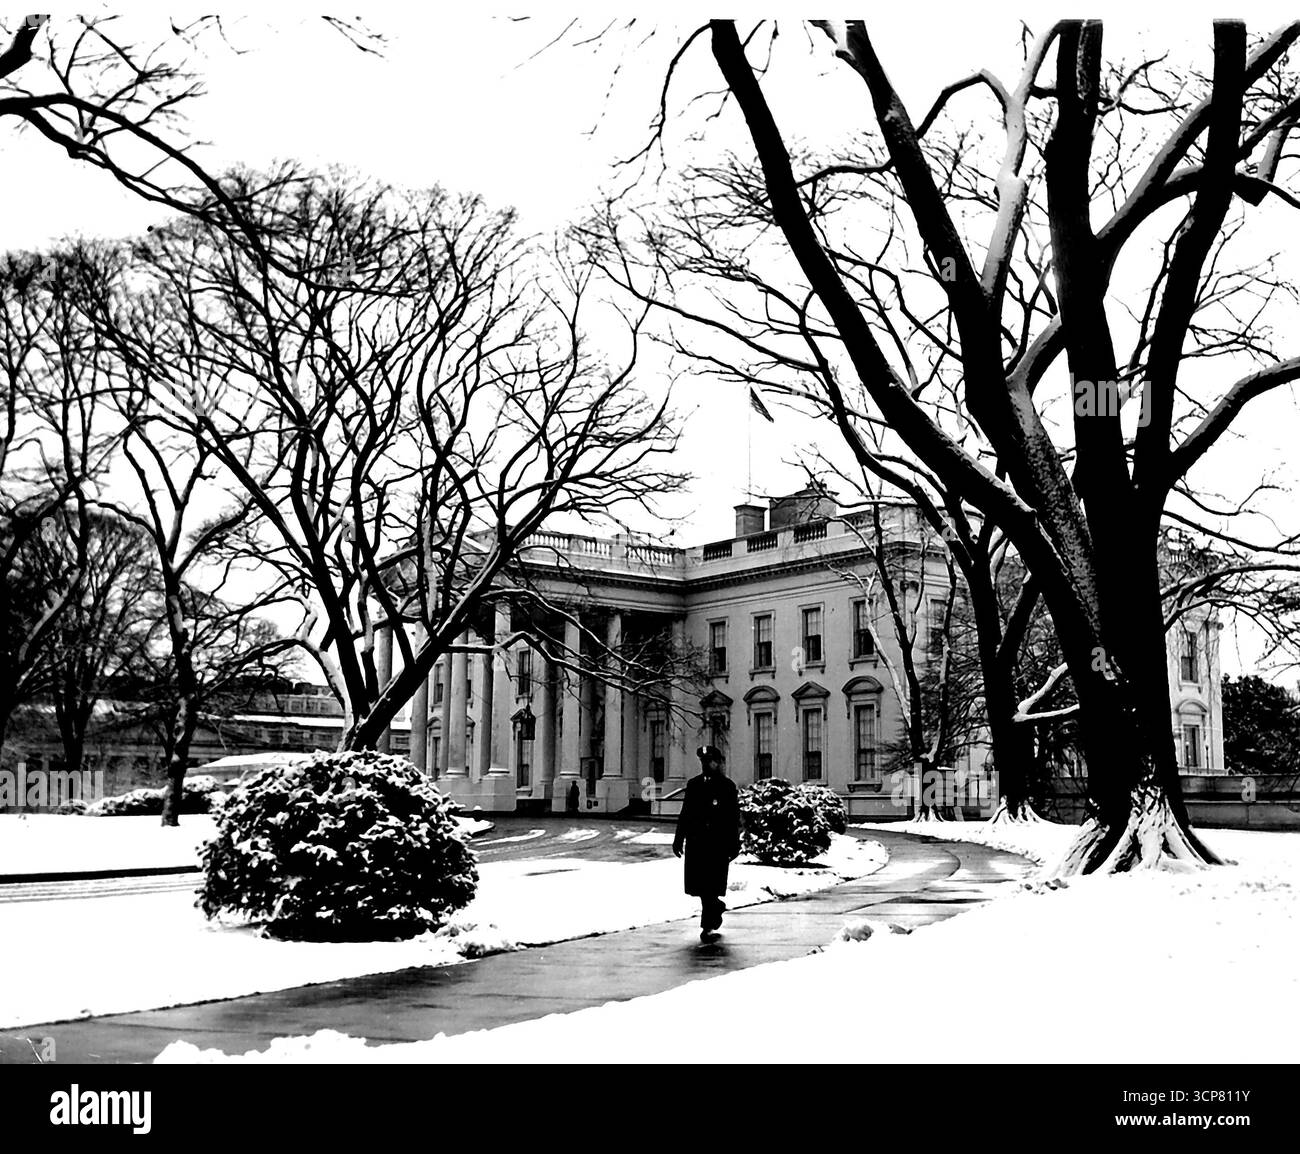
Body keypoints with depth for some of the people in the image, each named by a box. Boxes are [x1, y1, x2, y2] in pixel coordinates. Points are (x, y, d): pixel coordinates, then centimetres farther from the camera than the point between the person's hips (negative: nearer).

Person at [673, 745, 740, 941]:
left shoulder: (727, 786, 0)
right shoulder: (693, 785, 12)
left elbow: (734, 818, -1)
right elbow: (685, 814, 14)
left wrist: (734, 845, -5)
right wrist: (679, 839, 10)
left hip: (718, 844, -4)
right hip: (696, 843, 4)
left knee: (711, 886, -6)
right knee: (698, 886, 5)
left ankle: (708, 927, 1)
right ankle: (716, 906, 32)